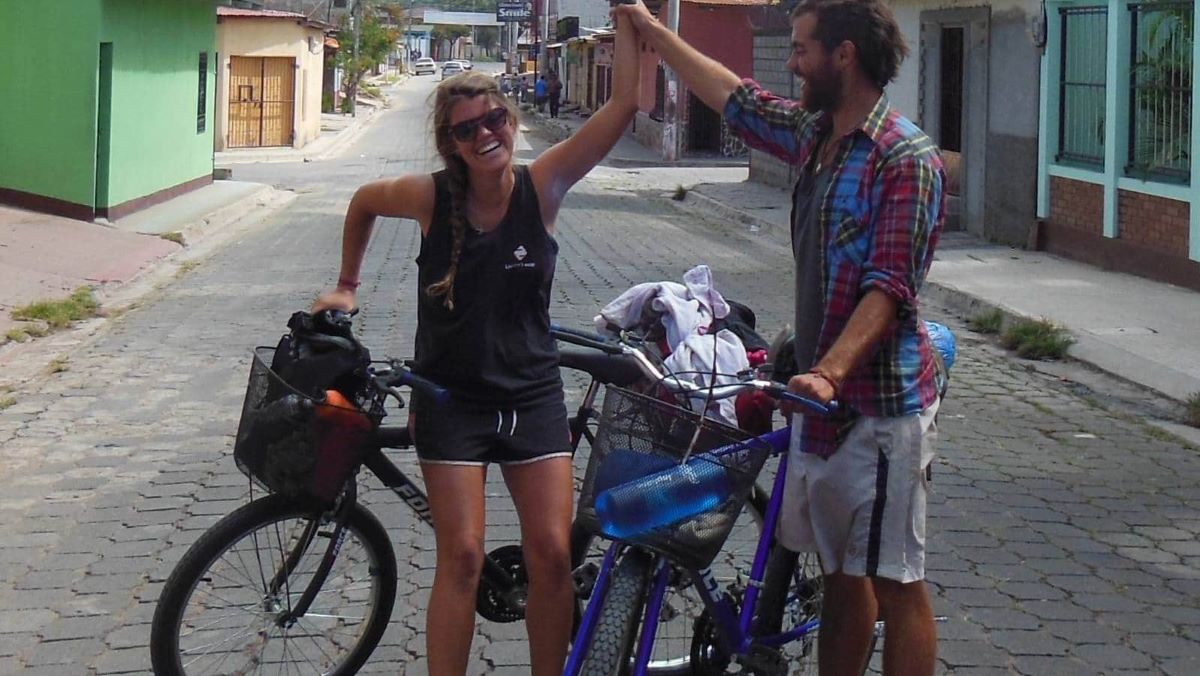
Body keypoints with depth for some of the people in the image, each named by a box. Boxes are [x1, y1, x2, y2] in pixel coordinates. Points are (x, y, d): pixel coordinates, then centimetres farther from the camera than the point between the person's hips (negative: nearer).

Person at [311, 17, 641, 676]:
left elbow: (624, 105, -16)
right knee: (462, 558, -6)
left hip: (532, 395, 1)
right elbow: (363, 202, 14)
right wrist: (346, 286, 21)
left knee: (552, 554, -2)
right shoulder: (431, 196, -9)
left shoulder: (541, 186, -9)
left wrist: (629, 21, -20)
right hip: (452, 398, -1)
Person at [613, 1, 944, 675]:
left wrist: (829, 372, -34)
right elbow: (735, 97, 27)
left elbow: (889, 288, -23)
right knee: (842, 574, 16)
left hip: (882, 403, -9)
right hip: (822, 394, 9)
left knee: (897, 585, -2)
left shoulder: (908, 158, -15)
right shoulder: (815, 135, 11)